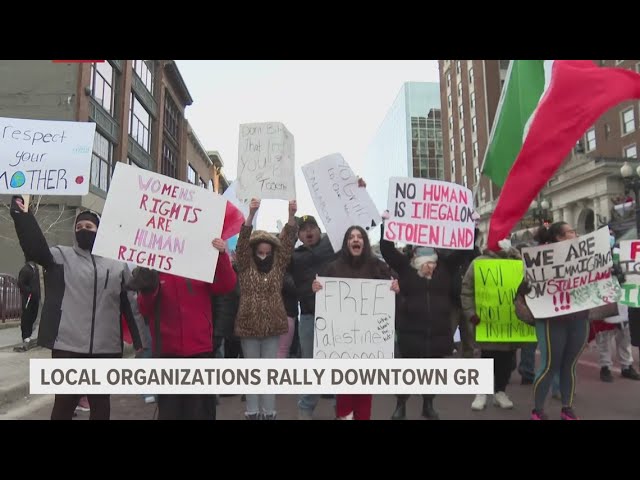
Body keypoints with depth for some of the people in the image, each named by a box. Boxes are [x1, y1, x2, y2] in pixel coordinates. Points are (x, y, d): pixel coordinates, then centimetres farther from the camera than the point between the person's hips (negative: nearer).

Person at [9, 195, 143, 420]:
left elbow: (131, 304, 9)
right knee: (64, 403, 7)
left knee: (101, 403, 14)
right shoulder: (61, 256, 5)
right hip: (67, 347, -1)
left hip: (107, 349, 2)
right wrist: (22, 215, -30)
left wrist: (140, 341, 6)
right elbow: (36, 248, -16)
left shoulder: (118, 264, 8)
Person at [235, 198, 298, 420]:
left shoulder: (278, 265, 4)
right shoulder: (245, 265, -1)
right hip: (249, 325, -2)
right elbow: (243, 240, -15)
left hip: (273, 325, 2)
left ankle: (269, 411, 20)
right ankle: (252, 411, 20)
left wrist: (291, 215, -20)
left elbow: (288, 241, -6)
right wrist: (251, 214, -28)